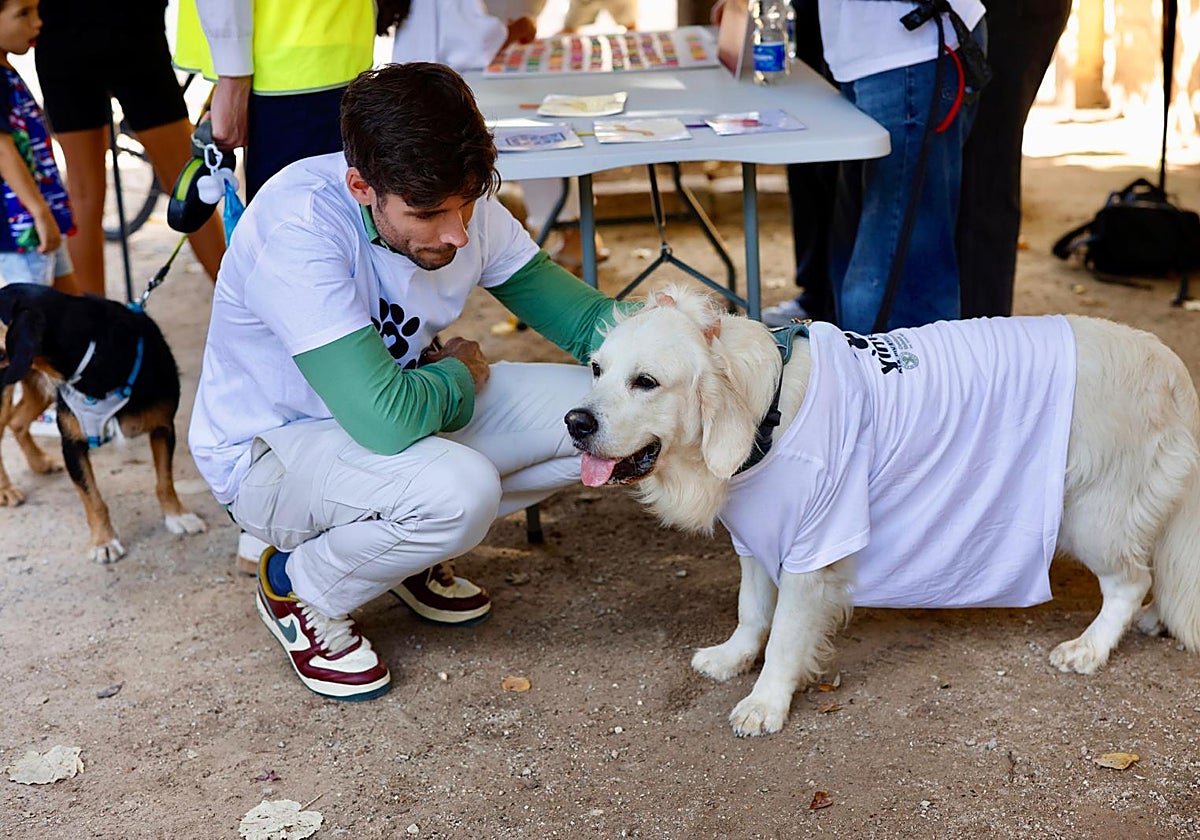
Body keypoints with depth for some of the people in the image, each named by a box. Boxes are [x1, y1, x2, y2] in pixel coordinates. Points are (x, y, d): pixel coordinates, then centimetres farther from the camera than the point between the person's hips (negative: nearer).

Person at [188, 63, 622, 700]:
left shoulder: (453, 199, -12)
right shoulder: (298, 230, -34)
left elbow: (551, 295, -1)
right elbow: (387, 418, -41)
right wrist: (458, 374, -19)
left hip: (405, 408, 7)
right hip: (269, 452, -7)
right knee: (460, 490, -36)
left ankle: (415, 546, 12)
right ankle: (297, 588, -4)